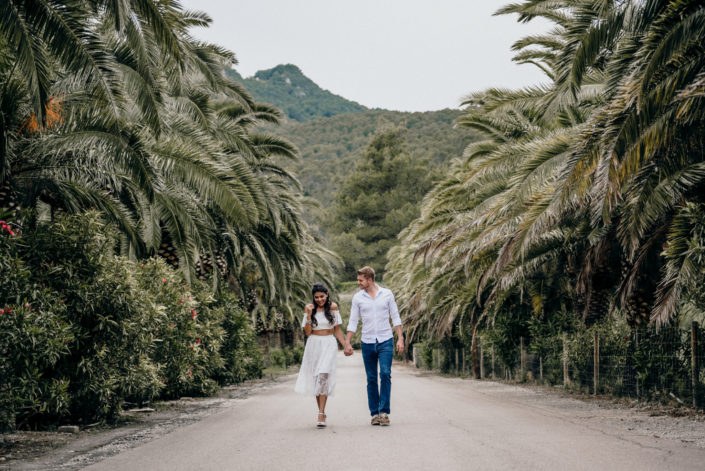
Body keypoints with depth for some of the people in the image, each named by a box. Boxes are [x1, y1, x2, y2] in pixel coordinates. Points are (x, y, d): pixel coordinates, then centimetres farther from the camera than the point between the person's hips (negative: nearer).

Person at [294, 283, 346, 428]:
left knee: (323, 375, -19)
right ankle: (321, 412, 20)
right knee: (316, 378, 6)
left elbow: (337, 329, 11)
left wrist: (346, 345, 7)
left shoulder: (333, 307, 3)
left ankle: (321, 415, -21)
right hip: (314, 345, 2)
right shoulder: (310, 308, 3)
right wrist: (309, 315, -10)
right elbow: (307, 332, 0)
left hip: (329, 345, -2)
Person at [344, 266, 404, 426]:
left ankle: (384, 412, -10)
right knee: (371, 379, 4)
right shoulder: (358, 297, 4)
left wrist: (400, 338, -2)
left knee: (385, 374, -14)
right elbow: (353, 322, 6)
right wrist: (347, 342, 0)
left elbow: (395, 317, 5)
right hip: (368, 343, 1)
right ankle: (374, 413, 11)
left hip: (385, 341, -1)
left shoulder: (387, 294, 2)